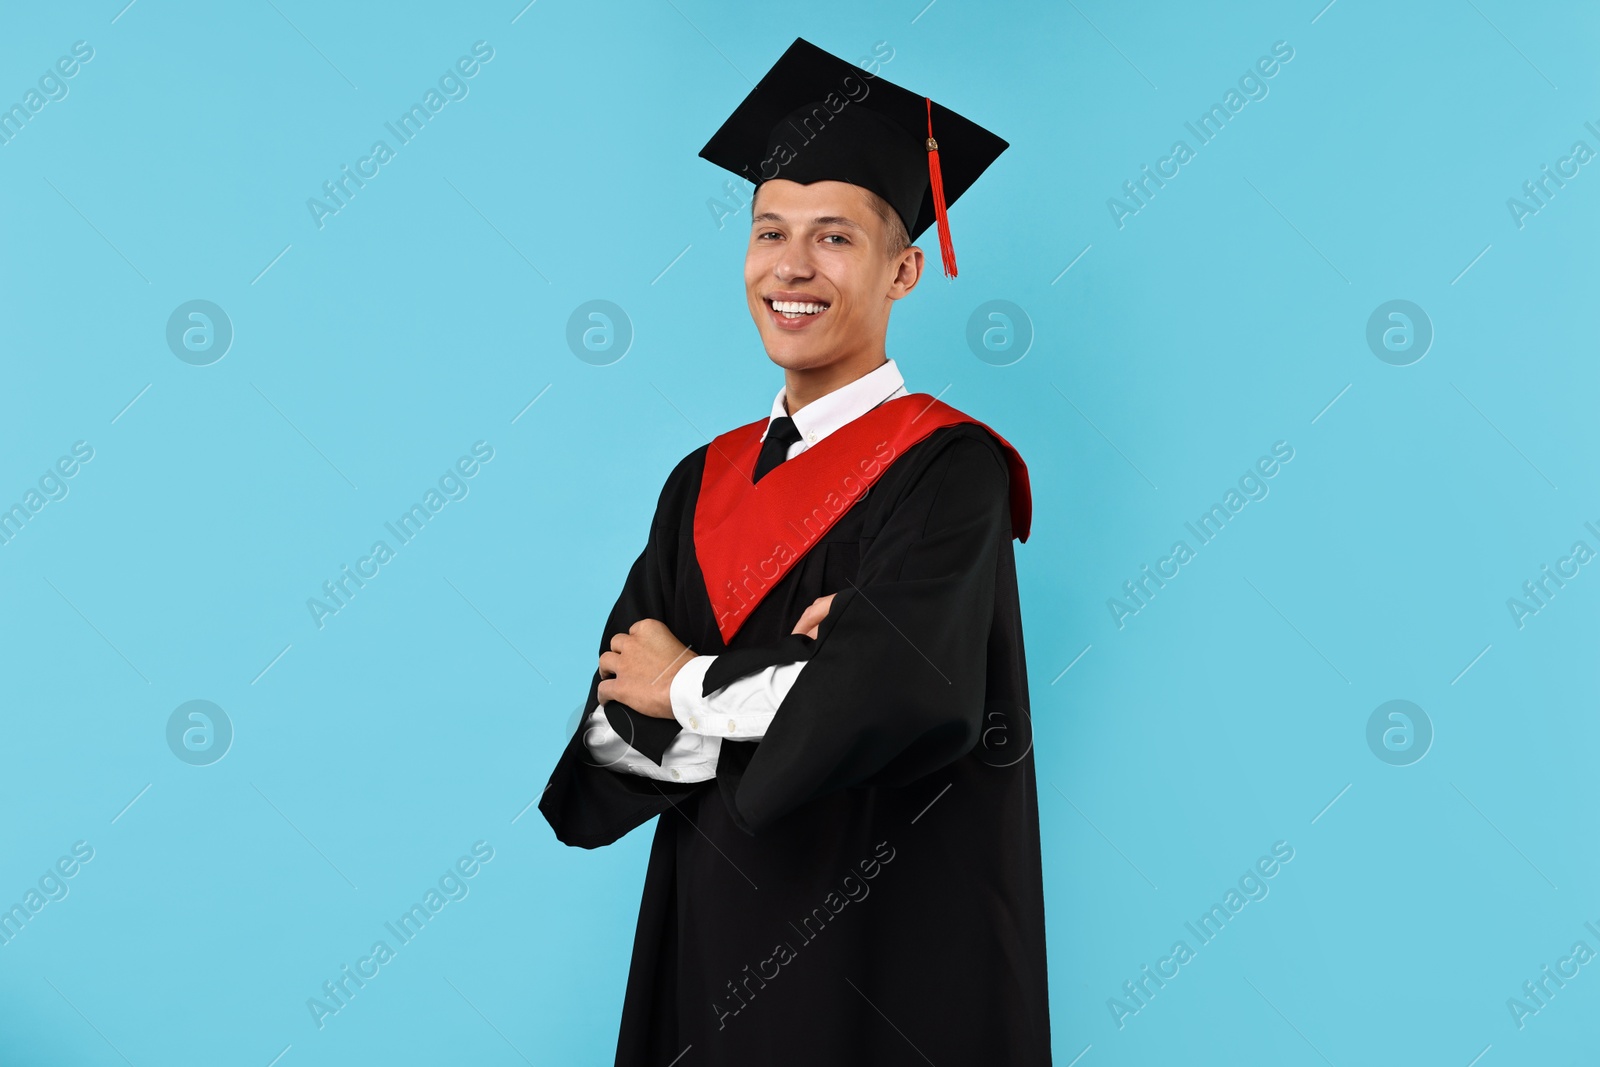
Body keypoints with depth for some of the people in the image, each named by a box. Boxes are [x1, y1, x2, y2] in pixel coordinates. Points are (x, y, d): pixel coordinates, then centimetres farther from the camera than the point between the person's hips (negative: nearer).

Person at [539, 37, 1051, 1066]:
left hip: (887, 970, -5)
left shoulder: (948, 468, -12)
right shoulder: (704, 482, 5)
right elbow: (604, 734, -1)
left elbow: (898, 699, -27)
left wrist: (688, 688, -11)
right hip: (709, 945, 5)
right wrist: (774, 695, -19)